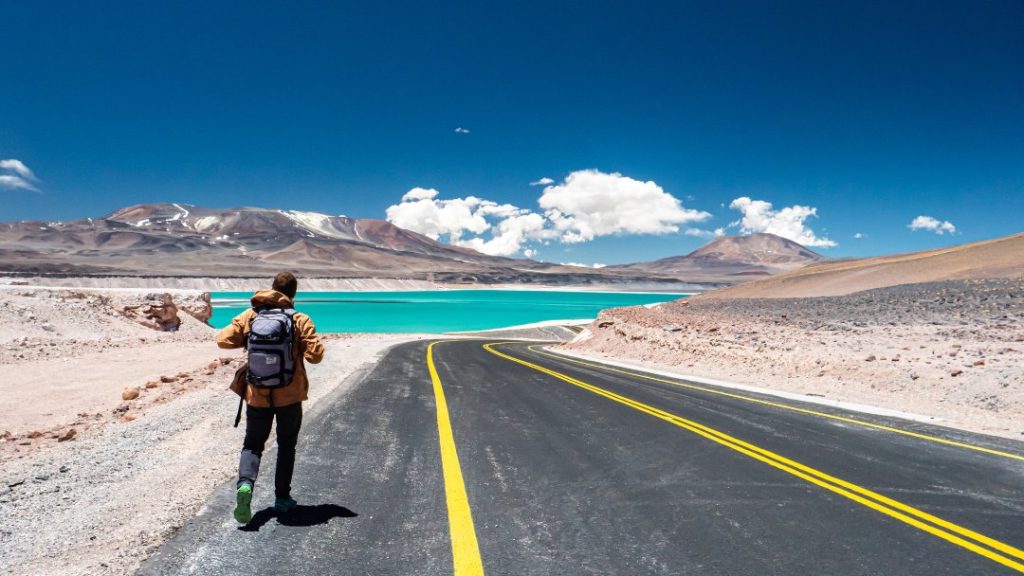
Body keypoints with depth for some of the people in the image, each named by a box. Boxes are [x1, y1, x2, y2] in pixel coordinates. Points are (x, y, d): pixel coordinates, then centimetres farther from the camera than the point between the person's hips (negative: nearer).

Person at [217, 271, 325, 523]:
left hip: (257, 395, 1)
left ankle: (245, 485, -14)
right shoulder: (300, 321, -8)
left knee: (252, 444, 13)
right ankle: (282, 498, 21)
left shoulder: (249, 316, -2)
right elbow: (315, 355, -13)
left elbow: (223, 340, -4)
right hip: (290, 395, -1)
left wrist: (248, 339, 12)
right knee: (286, 446, 16)